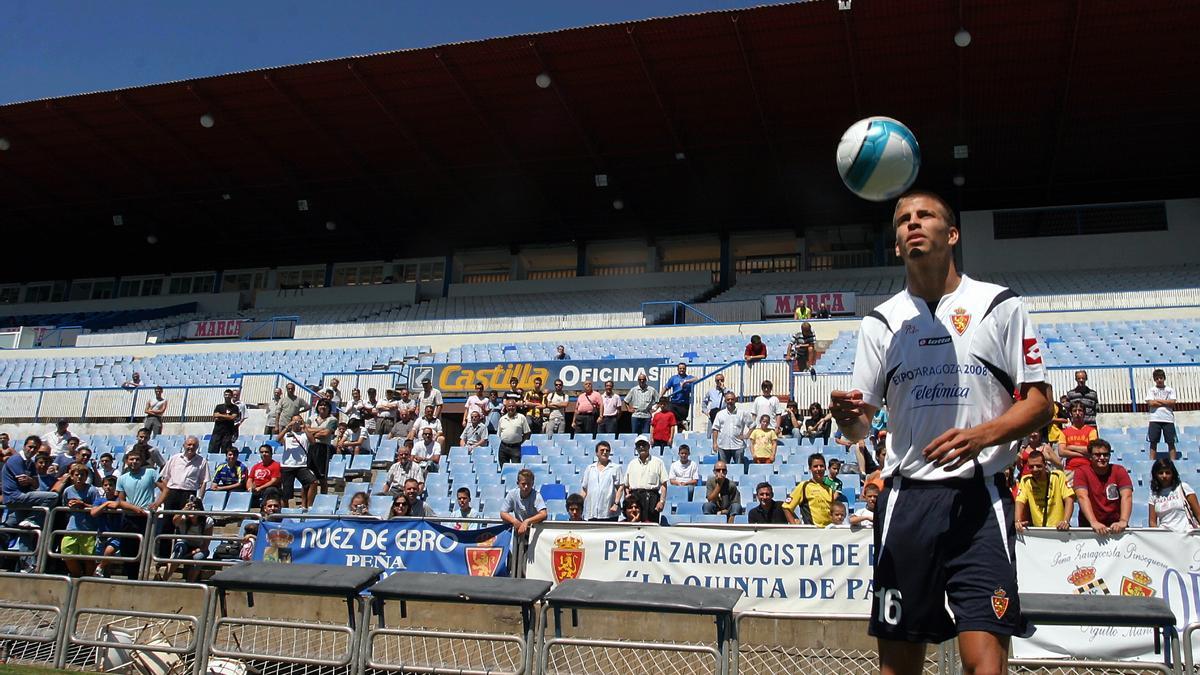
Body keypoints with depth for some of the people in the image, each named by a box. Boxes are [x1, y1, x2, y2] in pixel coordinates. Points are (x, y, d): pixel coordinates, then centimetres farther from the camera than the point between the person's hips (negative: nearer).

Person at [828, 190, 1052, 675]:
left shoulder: (1000, 305, 6)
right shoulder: (880, 322, 12)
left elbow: (1038, 402, 4)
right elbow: (860, 426, 10)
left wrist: (981, 435, -14)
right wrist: (848, 417, -14)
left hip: (979, 498, -2)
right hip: (906, 500, 2)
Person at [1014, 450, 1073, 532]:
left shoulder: (1058, 476, -4)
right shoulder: (1025, 480, 1)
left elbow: (1069, 499, -9)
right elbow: (1020, 503, -7)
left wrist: (1066, 521, -24)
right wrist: (1017, 521, -26)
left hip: (1059, 529, -1)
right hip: (1037, 530, 1)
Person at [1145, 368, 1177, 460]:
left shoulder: (1170, 390, 11)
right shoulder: (1151, 390, 8)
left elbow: (1172, 402, -5)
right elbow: (1151, 403, -7)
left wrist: (1158, 400, -4)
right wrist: (1166, 402, -5)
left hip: (1168, 419, 1)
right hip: (1155, 419, -1)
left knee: (1171, 442, 1)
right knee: (1153, 442, -1)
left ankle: (1173, 461, 4)